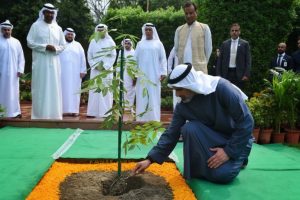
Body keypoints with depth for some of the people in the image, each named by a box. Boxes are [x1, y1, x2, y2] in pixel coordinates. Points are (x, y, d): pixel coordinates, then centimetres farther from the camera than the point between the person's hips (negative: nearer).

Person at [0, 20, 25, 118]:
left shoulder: (16, 42, 8)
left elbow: (21, 57, 8)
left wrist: (20, 70, -2)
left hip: (13, 72, 2)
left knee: (13, 92, 5)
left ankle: (14, 112, 10)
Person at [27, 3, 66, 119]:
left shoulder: (58, 28, 12)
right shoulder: (36, 26, 3)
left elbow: (63, 45, 13)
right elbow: (29, 42, -3)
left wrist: (55, 48, -9)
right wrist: (45, 47, -14)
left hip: (54, 63, 3)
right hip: (40, 62, -3)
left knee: (54, 88, 3)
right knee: (40, 88, -2)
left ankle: (54, 114, 9)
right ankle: (40, 115, 2)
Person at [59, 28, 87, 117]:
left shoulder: (78, 45, 10)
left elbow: (83, 59, 6)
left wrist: (83, 71, -3)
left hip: (75, 73, 0)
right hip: (62, 72, 0)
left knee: (74, 91, 0)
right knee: (64, 91, 0)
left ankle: (74, 110, 1)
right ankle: (64, 109, 1)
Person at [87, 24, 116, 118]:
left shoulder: (110, 42, 6)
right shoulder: (93, 42, 11)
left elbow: (113, 56, 0)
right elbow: (89, 56, 8)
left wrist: (105, 67, -9)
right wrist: (96, 66, -6)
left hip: (107, 70, -2)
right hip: (95, 70, 2)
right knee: (94, 90, -1)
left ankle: (105, 113, -3)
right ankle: (93, 112, 1)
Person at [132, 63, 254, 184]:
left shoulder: (221, 88, -28)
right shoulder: (183, 106, -13)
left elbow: (246, 121, -25)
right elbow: (171, 134, -7)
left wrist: (229, 151, -24)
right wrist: (150, 159, -16)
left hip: (237, 140, -4)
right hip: (213, 139, 4)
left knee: (221, 174, -26)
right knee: (188, 128, -26)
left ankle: (238, 158, 7)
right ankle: (201, 168, -4)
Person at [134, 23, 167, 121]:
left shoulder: (158, 43, 7)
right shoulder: (140, 44, 12)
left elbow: (163, 59, 3)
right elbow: (135, 59, 11)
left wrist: (163, 72, -7)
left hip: (154, 75, -2)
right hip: (142, 74, 2)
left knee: (154, 96, -2)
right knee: (142, 96, 1)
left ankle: (154, 118, 0)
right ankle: (142, 118, 6)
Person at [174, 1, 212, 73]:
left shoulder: (204, 28, 5)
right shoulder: (179, 30, 13)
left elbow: (208, 49, 6)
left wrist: (202, 64, 7)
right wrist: (181, 63, 11)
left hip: (199, 69, -2)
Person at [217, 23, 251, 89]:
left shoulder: (245, 44, 5)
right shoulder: (224, 44, 10)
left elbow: (248, 61, 2)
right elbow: (220, 60, 9)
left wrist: (246, 75, -9)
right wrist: (219, 75, 2)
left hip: (239, 74, -1)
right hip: (227, 73, 2)